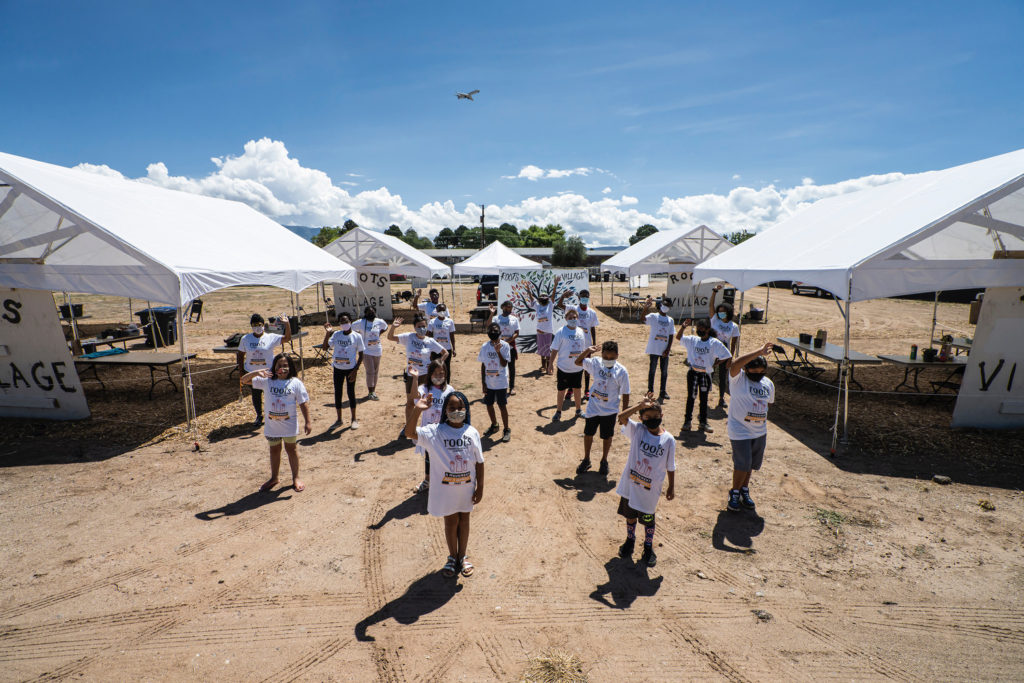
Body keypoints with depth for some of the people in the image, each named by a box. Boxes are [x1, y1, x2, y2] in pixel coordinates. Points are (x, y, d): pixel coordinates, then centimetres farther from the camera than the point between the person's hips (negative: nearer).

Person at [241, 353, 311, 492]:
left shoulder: (296, 383, -9)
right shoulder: (267, 381, -4)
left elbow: (303, 403, -7)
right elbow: (244, 380, -3)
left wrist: (307, 422, -9)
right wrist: (256, 372, -22)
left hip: (290, 424, -2)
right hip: (272, 425, 2)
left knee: (291, 449, 11)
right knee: (274, 450, 17)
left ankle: (295, 477, 26)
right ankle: (274, 478, 35)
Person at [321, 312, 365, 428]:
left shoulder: (357, 336, -8)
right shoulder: (336, 335, -1)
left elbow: (361, 354, -5)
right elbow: (325, 347, -6)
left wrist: (356, 370, -10)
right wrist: (327, 333, -16)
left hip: (350, 369, -3)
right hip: (338, 369, 3)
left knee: (351, 393, 5)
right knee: (337, 393, 10)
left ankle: (354, 419, 20)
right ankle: (339, 420, 24)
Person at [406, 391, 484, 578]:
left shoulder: (472, 433, -9)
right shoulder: (435, 432, -14)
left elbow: (479, 462, -3)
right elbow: (410, 432, -27)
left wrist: (480, 488, -1)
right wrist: (417, 410, -40)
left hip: (467, 487, 2)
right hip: (445, 487, -2)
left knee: (464, 520, 17)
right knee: (451, 521, 14)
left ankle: (462, 556, 39)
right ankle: (452, 557, 38)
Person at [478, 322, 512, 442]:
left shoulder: (505, 345, -9)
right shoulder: (485, 346, 0)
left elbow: (504, 364, -15)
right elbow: (483, 365, 4)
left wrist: (498, 351, -27)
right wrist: (483, 383, 2)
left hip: (501, 382, -4)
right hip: (488, 382, 4)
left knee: (502, 405, 1)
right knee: (489, 404, 14)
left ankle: (506, 430, 17)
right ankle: (494, 425, 37)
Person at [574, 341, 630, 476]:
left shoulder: (622, 371, -17)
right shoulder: (596, 363, -11)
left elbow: (625, 394, -10)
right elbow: (578, 362, 1)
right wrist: (587, 351, -16)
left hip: (610, 411, -2)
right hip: (593, 407, 2)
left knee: (607, 437, 14)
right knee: (588, 433, 13)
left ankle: (604, 461, 37)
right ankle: (586, 460, 34)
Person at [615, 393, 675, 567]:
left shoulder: (668, 440, -9)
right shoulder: (637, 430, -10)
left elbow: (670, 466, 0)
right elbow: (622, 417, -28)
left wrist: (671, 487, 5)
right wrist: (641, 405, -30)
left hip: (650, 489, -1)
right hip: (630, 484, 1)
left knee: (648, 519, 14)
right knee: (630, 514, 21)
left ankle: (648, 548, 38)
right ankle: (630, 540, 46)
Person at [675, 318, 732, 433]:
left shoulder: (715, 343, -6)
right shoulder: (693, 340, 1)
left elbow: (726, 356, -2)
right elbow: (678, 337, 5)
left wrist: (714, 364, -5)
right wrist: (683, 327, -10)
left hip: (706, 374, -1)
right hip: (693, 372, 1)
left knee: (704, 399, 9)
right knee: (691, 397, 3)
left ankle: (703, 422, 21)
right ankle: (688, 421, 12)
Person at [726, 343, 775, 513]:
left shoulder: (768, 384, 5)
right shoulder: (738, 378, -14)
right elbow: (735, 365, -36)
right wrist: (759, 352, -35)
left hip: (760, 432, 6)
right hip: (740, 431, -6)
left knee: (751, 464, 15)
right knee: (743, 464, -6)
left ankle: (744, 490, 35)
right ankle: (735, 493, 15)